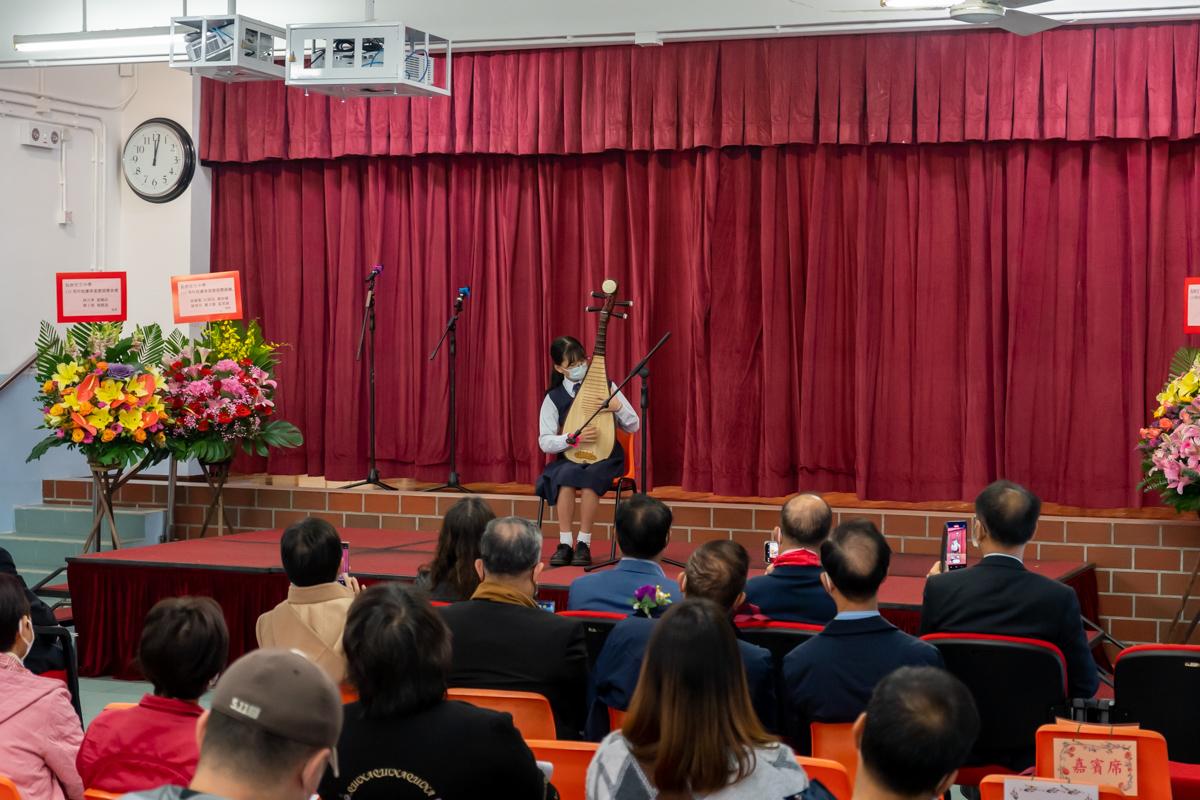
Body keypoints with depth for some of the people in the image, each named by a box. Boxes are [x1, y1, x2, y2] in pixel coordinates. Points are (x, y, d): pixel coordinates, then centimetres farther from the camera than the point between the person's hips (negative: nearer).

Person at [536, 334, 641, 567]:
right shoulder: (553, 398, 1)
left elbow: (633, 426, 4)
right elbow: (544, 442, -5)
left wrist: (617, 408, -17)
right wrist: (573, 438, -22)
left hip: (605, 458, -1)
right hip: (570, 458, 1)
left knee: (589, 476, -35)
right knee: (566, 476, -34)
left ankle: (584, 543, -24)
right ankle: (565, 543, -25)